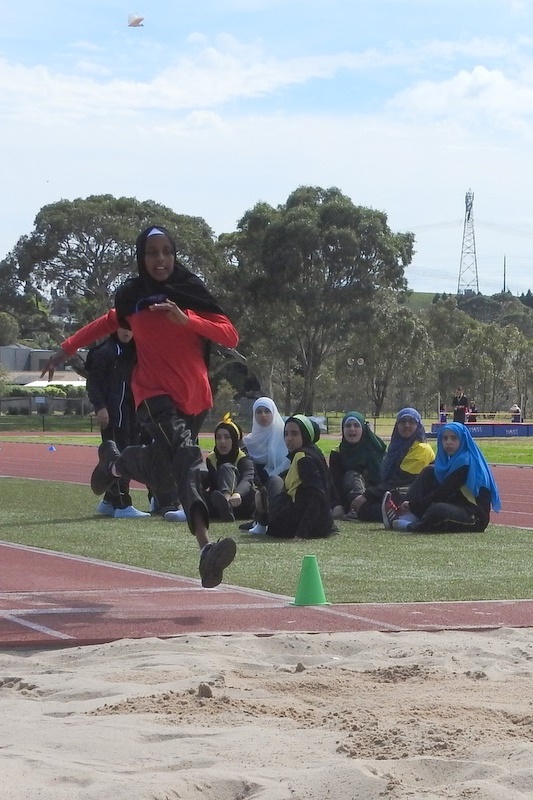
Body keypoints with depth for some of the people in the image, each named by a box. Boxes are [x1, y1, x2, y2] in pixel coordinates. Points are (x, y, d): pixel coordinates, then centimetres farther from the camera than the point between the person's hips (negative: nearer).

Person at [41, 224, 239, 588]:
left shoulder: (192, 292, 0)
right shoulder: (132, 297, 3)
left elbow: (230, 336, -9)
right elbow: (108, 322, 24)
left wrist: (185, 319, -22)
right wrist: (66, 349, 27)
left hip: (195, 397, 3)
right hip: (155, 395, -3)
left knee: (162, 475, 9)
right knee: (187, 458, -25)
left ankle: (113, 461, 40)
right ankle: (206, 549, -38)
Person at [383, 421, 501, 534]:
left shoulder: (465, 462, -16)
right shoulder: (452, 459, 12)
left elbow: (443, 492, -17)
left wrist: (413, 504, -13)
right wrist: (412, 504, 2)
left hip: (476, 517, -10)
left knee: (438, 510, -39)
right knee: (429, 472, 5)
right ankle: (408, 516, -7)